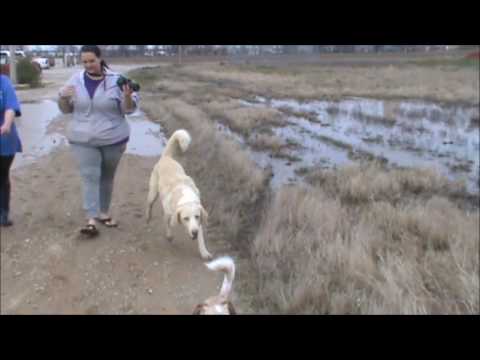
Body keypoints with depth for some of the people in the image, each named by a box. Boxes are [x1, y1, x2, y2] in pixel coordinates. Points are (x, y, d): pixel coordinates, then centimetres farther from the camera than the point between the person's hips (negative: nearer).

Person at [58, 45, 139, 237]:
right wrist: (63, 97, -14)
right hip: (83, 141, 0)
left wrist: (127, 97, -25)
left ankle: (104, 213, 28)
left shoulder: (115, 80, -6)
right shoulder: (76, 80, 1)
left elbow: (129, 109, -4)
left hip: (113, 139, 0)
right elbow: (66, 109, 8)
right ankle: (91, 220, -11)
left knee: (107, 177, 13)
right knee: (90, 177, -8)